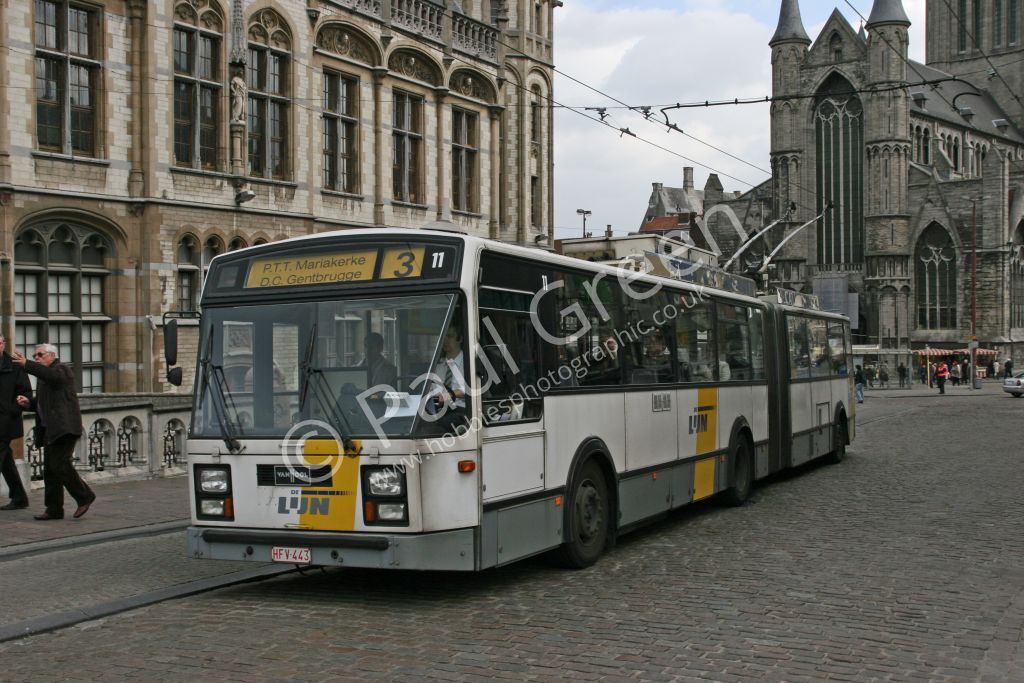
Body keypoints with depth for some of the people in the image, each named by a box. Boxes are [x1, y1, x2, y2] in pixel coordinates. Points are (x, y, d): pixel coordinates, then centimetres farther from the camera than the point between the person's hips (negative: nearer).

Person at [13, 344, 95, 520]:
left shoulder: (61, 369, -4)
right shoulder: (44, 376, 23)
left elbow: (51, 375, -28)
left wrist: (27, 364, -34)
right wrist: (28, 402, 6)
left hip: (64, 427, -9)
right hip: (50, 430, 10)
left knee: (60, 464, -17)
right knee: (50, 469, 6)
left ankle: (84, 496, -6)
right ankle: (54, 509, 9)